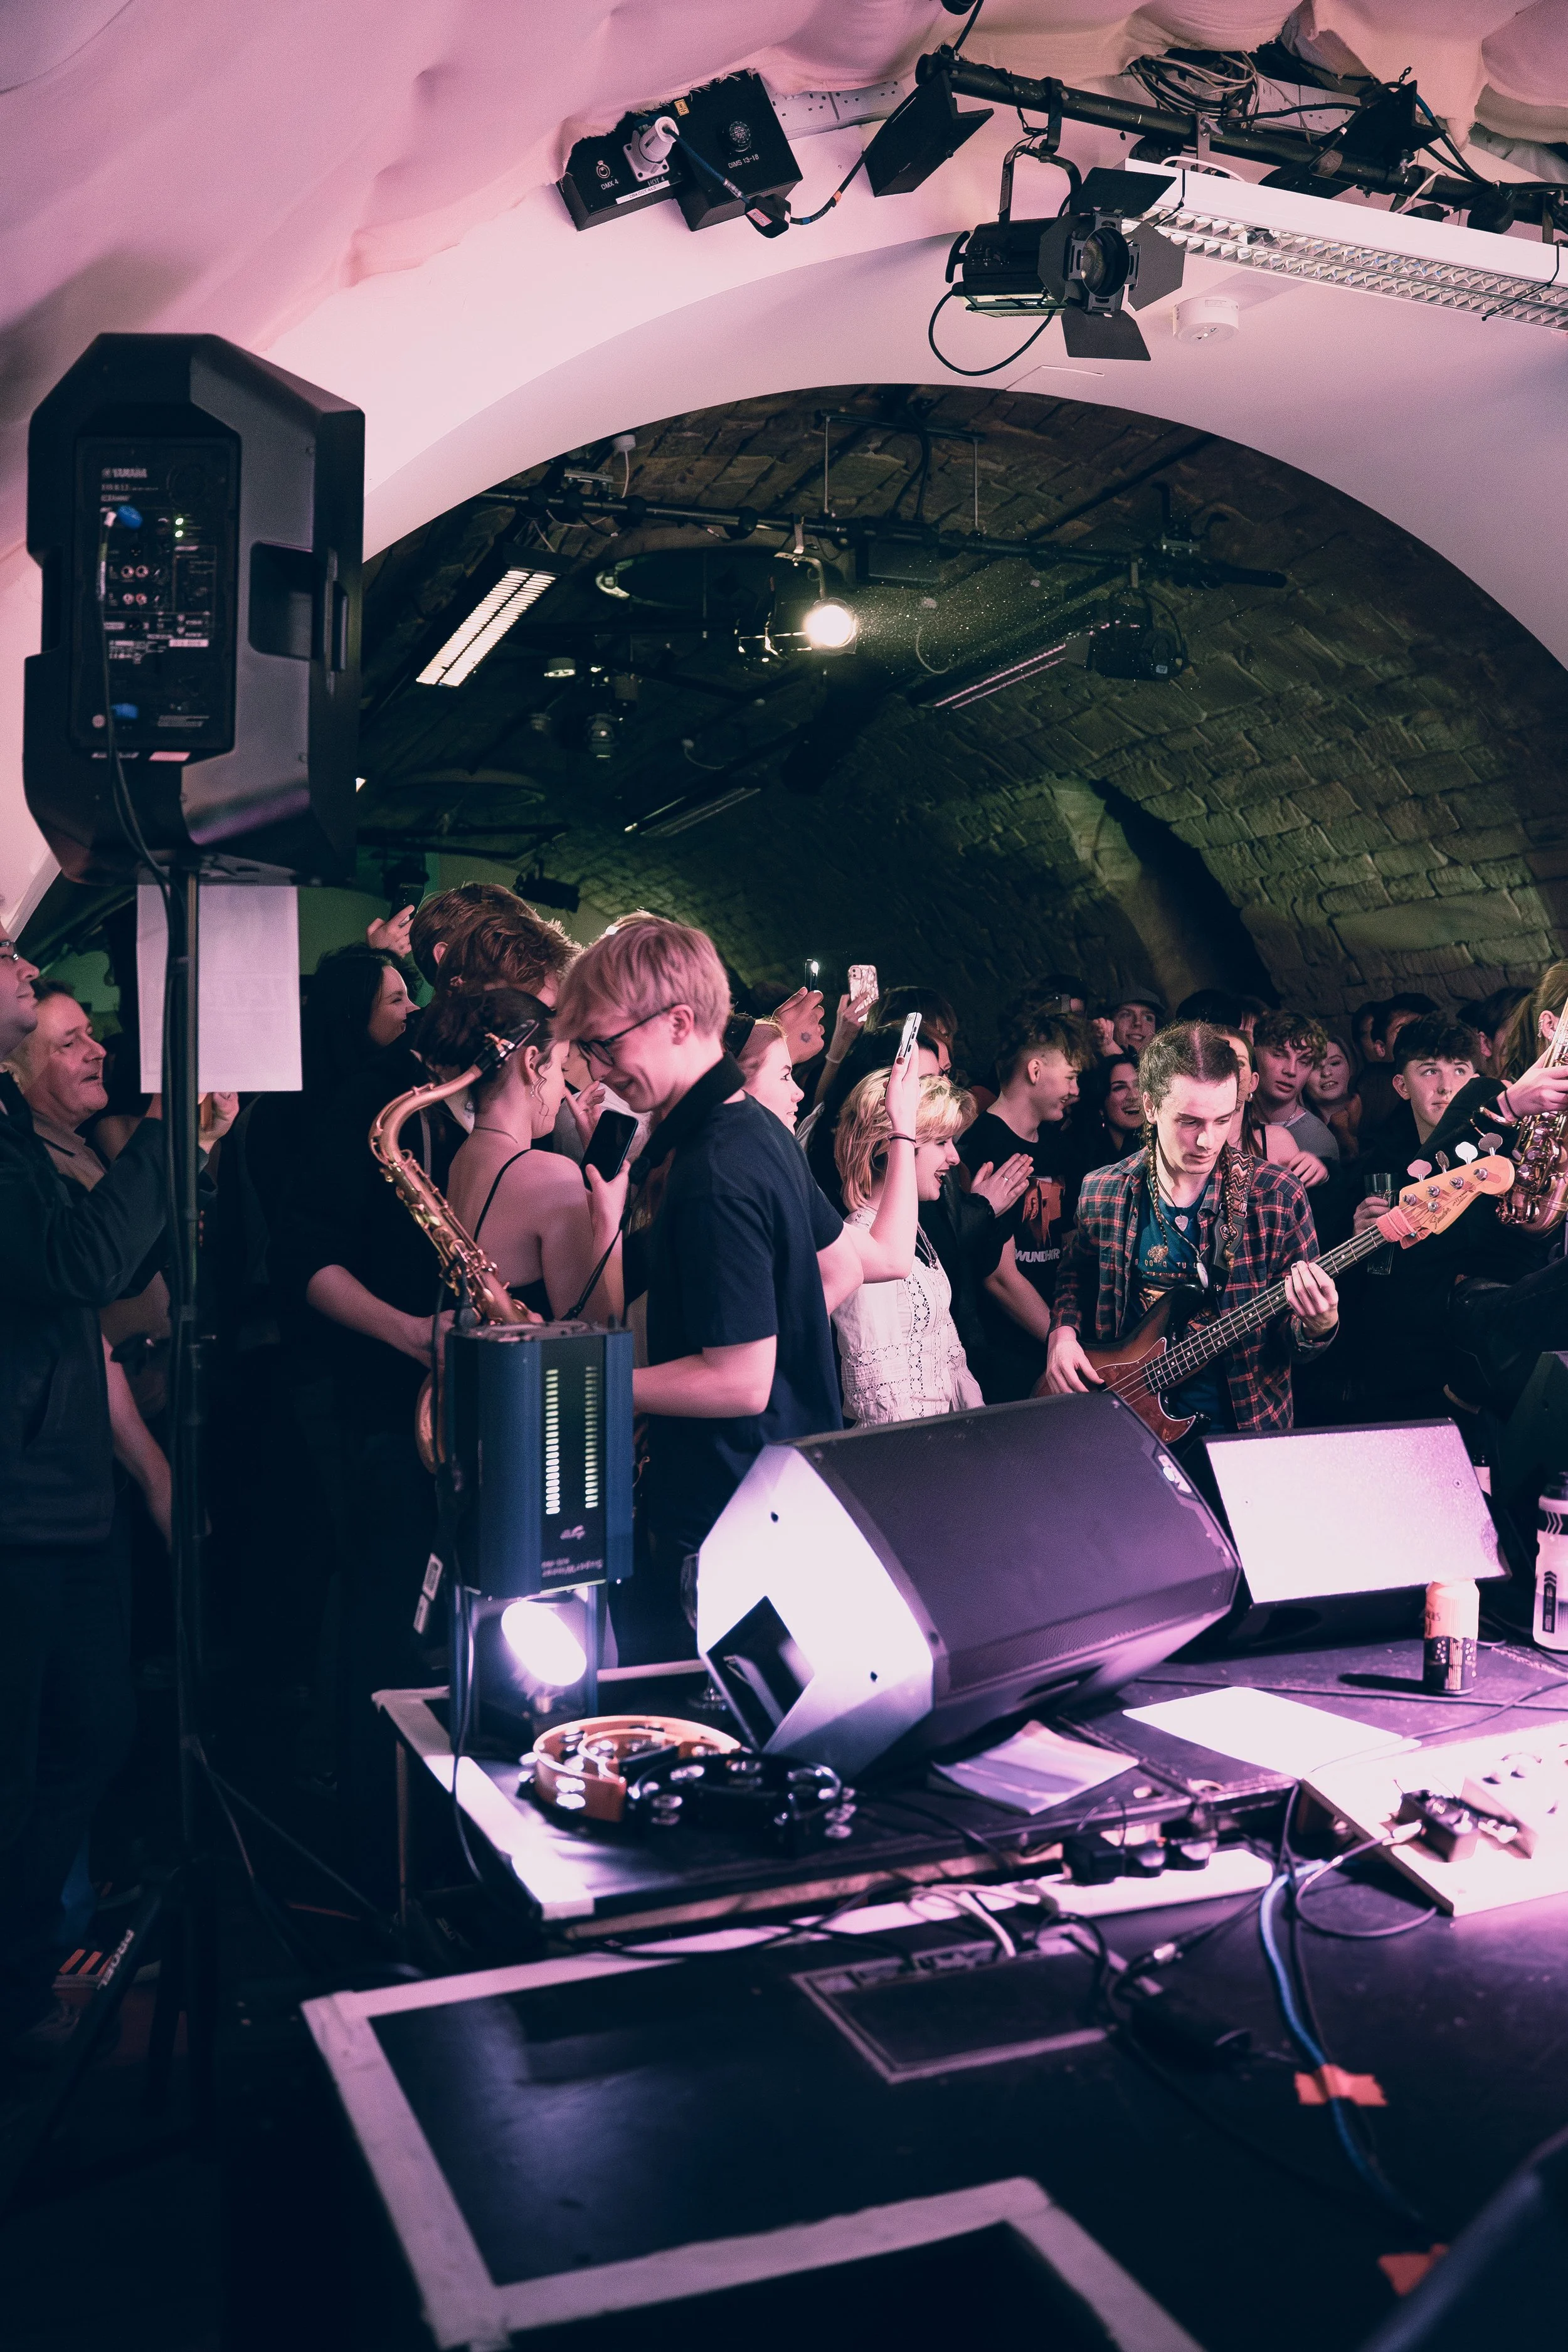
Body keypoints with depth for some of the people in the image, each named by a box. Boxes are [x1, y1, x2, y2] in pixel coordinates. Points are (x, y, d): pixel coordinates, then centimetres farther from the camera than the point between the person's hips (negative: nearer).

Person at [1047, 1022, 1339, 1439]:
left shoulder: (1277, 1197, -5)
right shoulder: (1101, 1193, 0)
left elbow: (1291, 1341, 2)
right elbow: (1076, 1275, 20)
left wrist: (1317, 1326, -20)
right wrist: (1063, 1331, 3)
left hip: (1248, 1422, -1)